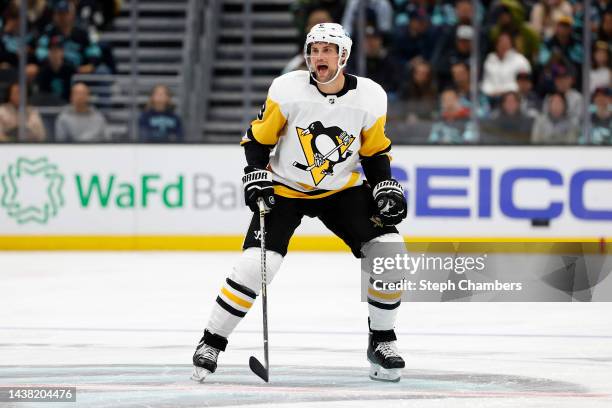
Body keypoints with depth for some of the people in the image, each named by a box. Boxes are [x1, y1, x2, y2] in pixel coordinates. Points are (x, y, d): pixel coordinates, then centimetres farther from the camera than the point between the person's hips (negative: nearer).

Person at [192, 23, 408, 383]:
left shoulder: (370, 97, -11)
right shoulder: (287, 90, -17)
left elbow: (375, 151, 4)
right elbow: (258, 138, -6)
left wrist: (386, 188, -8)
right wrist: (256, 177, -17)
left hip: (342, 190, 2)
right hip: (284, 190, -2)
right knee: (255, 265, -17)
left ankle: (382, 342, 3)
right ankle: (212, 343, 0)